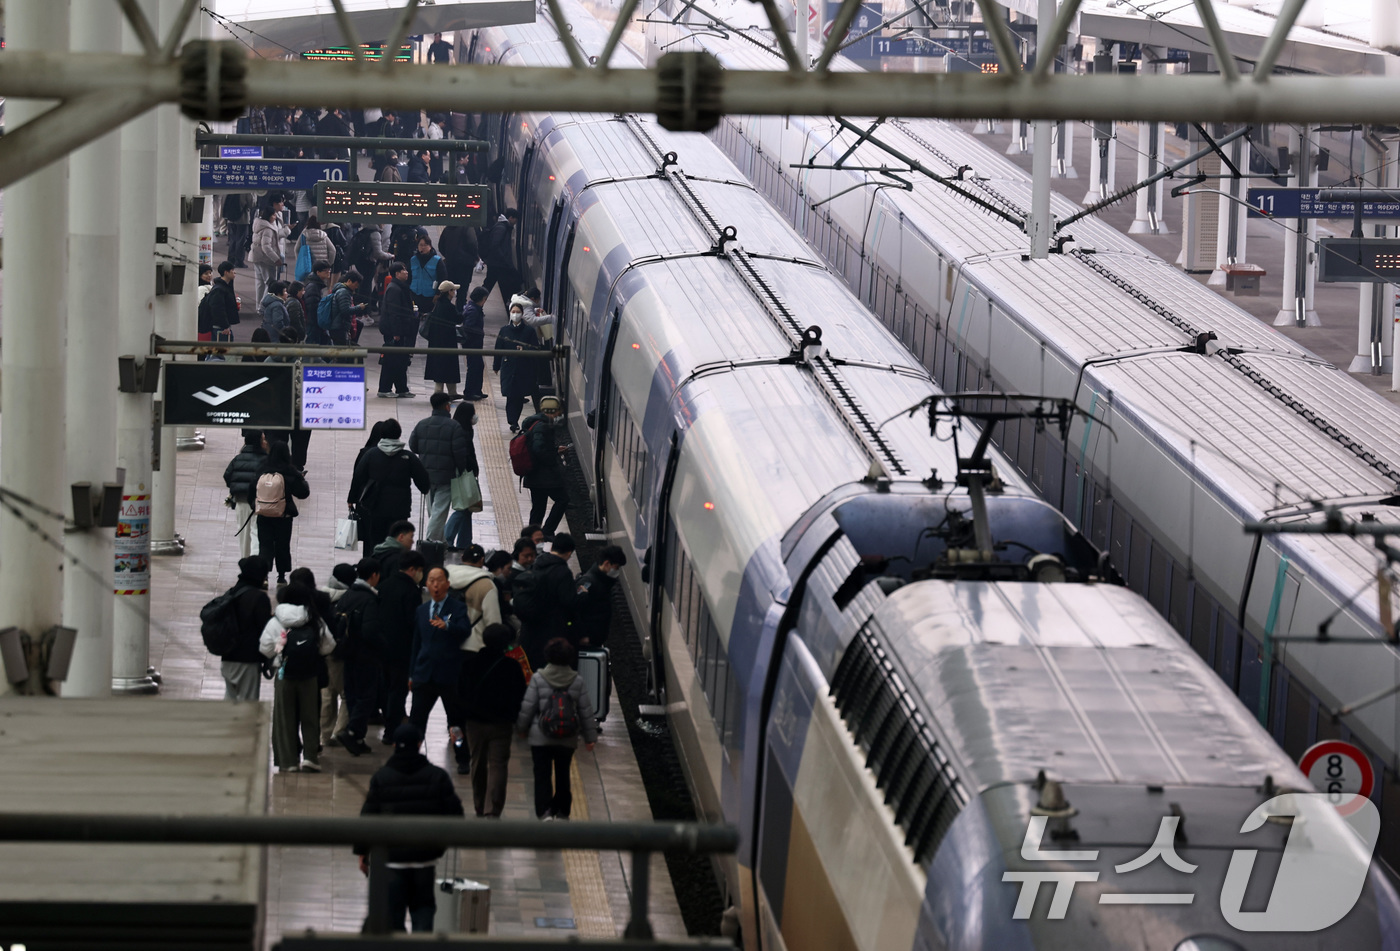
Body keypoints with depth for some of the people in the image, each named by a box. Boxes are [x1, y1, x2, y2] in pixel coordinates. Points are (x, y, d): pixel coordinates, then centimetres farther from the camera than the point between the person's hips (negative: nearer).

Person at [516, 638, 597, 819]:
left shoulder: (538, 679, -9)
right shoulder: (577, 681, -2)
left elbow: (527, 707, -6)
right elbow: (586, 711, 1)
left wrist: (521, 728, 9)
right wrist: (590, 737, 10)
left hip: (541, 738, -2)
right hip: (568, 740, 2)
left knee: (542, 776, 0)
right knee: (563, 775, 16)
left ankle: (544, 811, -15)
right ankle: (562, 812, 21)